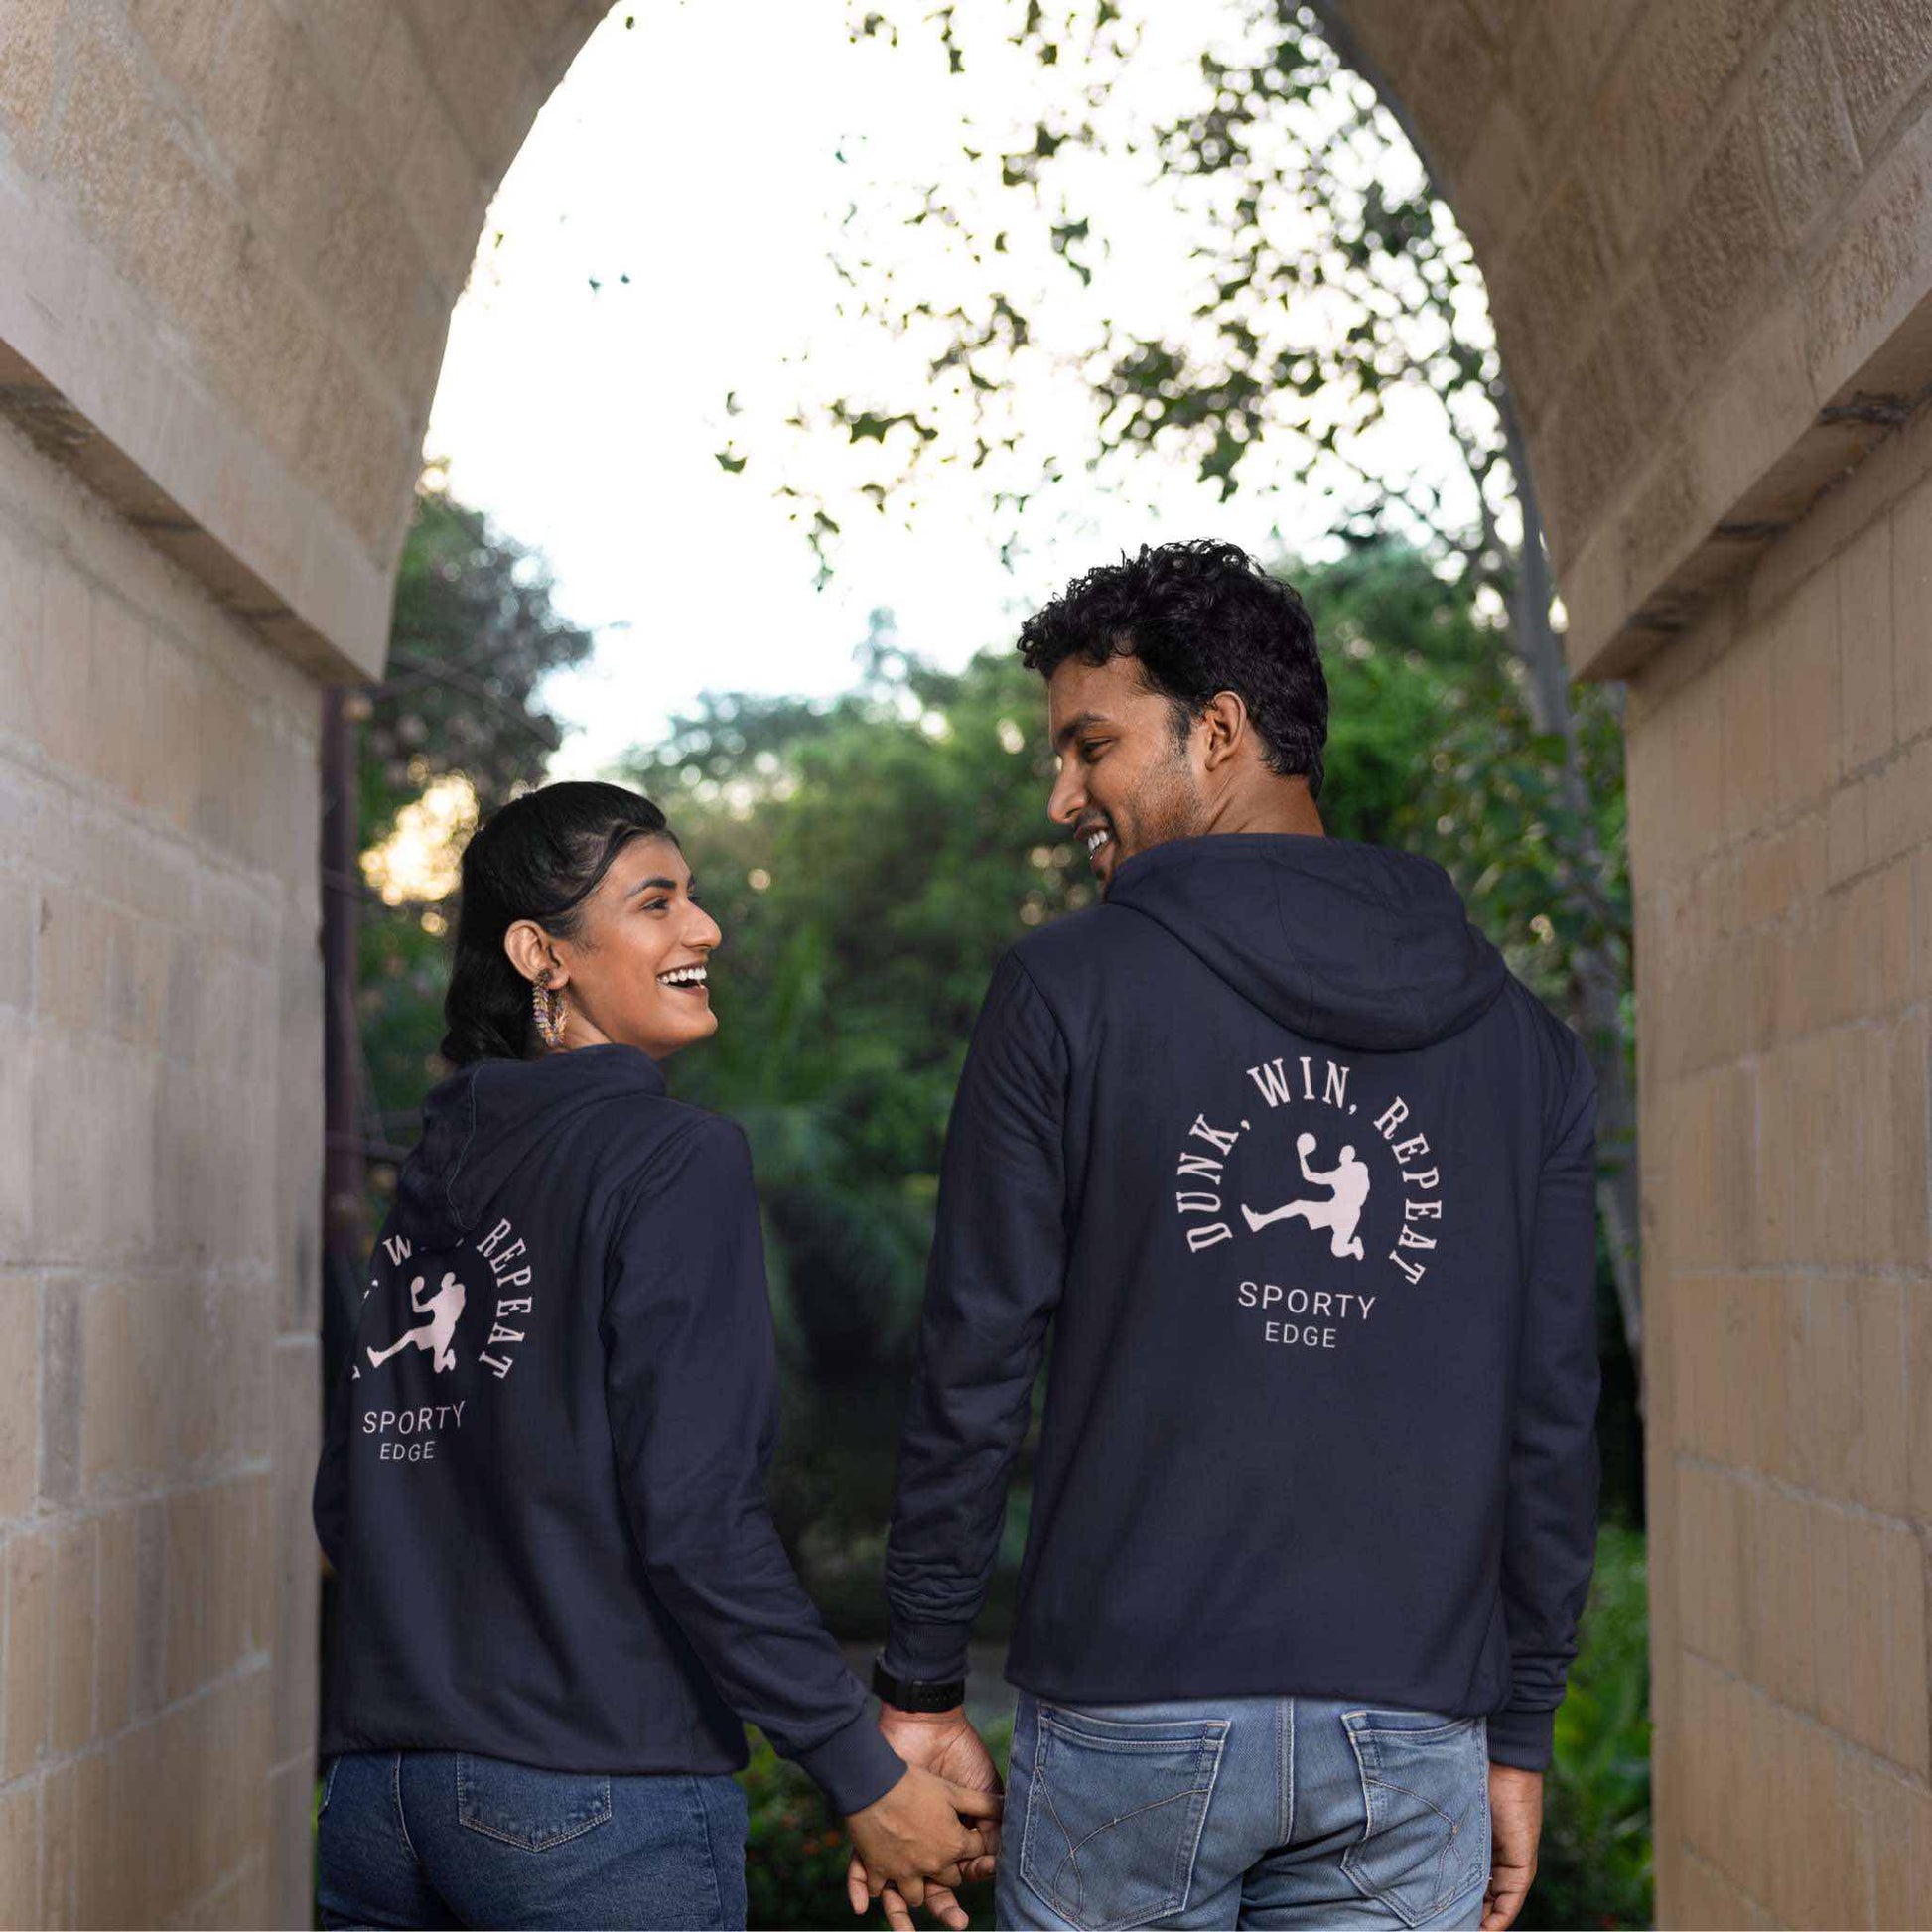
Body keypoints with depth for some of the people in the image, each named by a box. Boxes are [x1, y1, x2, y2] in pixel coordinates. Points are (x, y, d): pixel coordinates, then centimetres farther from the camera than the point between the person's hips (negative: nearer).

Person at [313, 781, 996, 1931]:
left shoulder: (437, 1172, 10)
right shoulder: (679, 1160, -10)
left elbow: (348, 1502, 14)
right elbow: (694, 1515, -17)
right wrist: (866, 1775, -12)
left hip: (381, 1784, 6)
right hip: (596, 1804, -6)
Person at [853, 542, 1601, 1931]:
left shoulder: (1067, 993, -4)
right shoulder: (1521, 1036, 6)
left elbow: (975, 1371, -5)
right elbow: (1553, 1421, 7)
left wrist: (921, 1694, 3)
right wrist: (1519, 1738, 14)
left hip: (1131, 1713, -3)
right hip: (1412, 1739, 3)